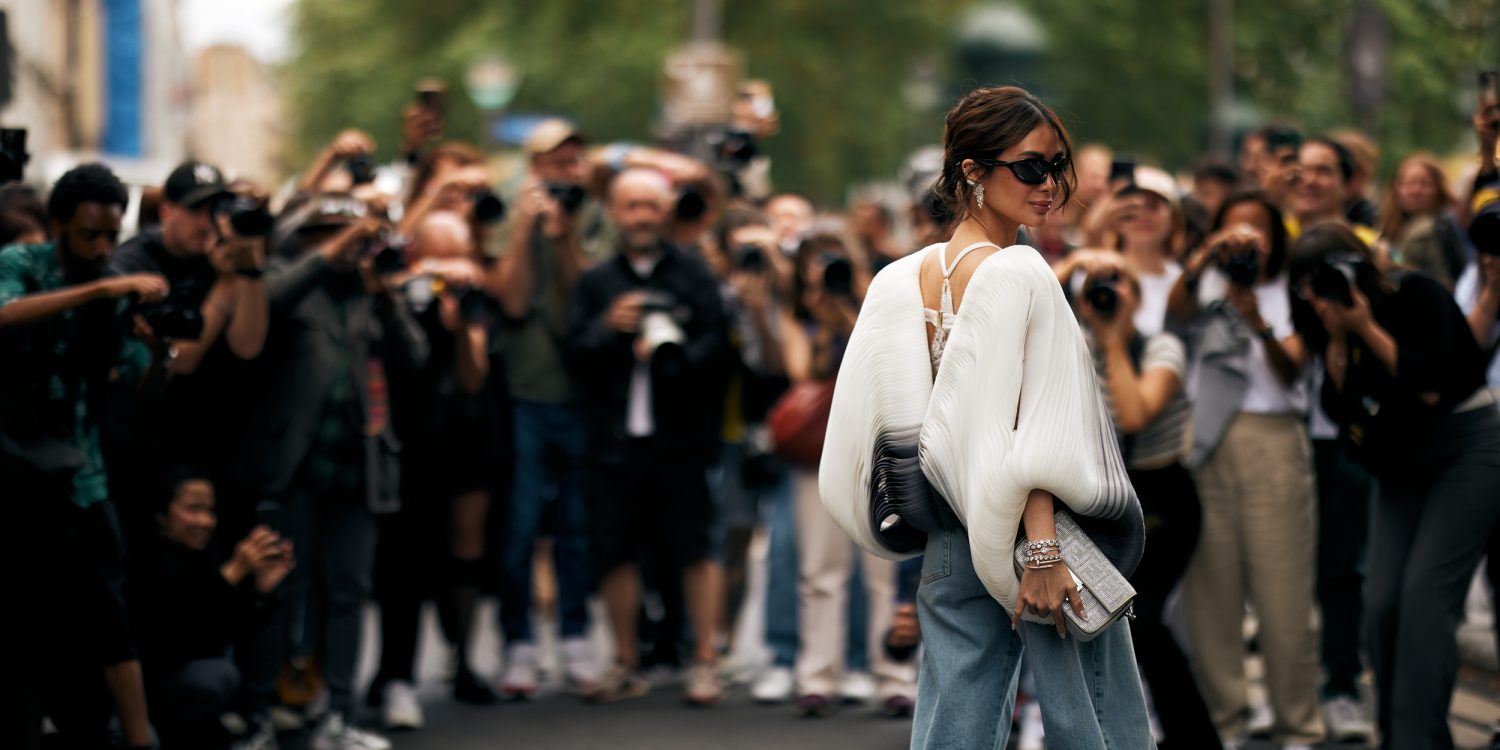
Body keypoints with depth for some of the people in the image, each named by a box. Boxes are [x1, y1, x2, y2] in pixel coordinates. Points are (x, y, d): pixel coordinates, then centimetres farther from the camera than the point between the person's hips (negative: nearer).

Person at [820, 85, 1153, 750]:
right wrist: (1043, 549, -22)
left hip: (948, 542, 7)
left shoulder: (902, 279, 9)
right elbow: (1029, 436, -19)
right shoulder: (1019, 275, -13)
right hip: (1031, 530, -7)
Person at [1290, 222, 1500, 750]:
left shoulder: (1418, 296, -17)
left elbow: (1428, 381, -24)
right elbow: (1338, 406, -5)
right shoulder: (1327, 326, -1)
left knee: (1425, 592, -18)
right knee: (1384, 601, -4)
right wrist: (1338, 340, -17)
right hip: (1402, 461, 6)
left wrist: (1367, 328, -26)